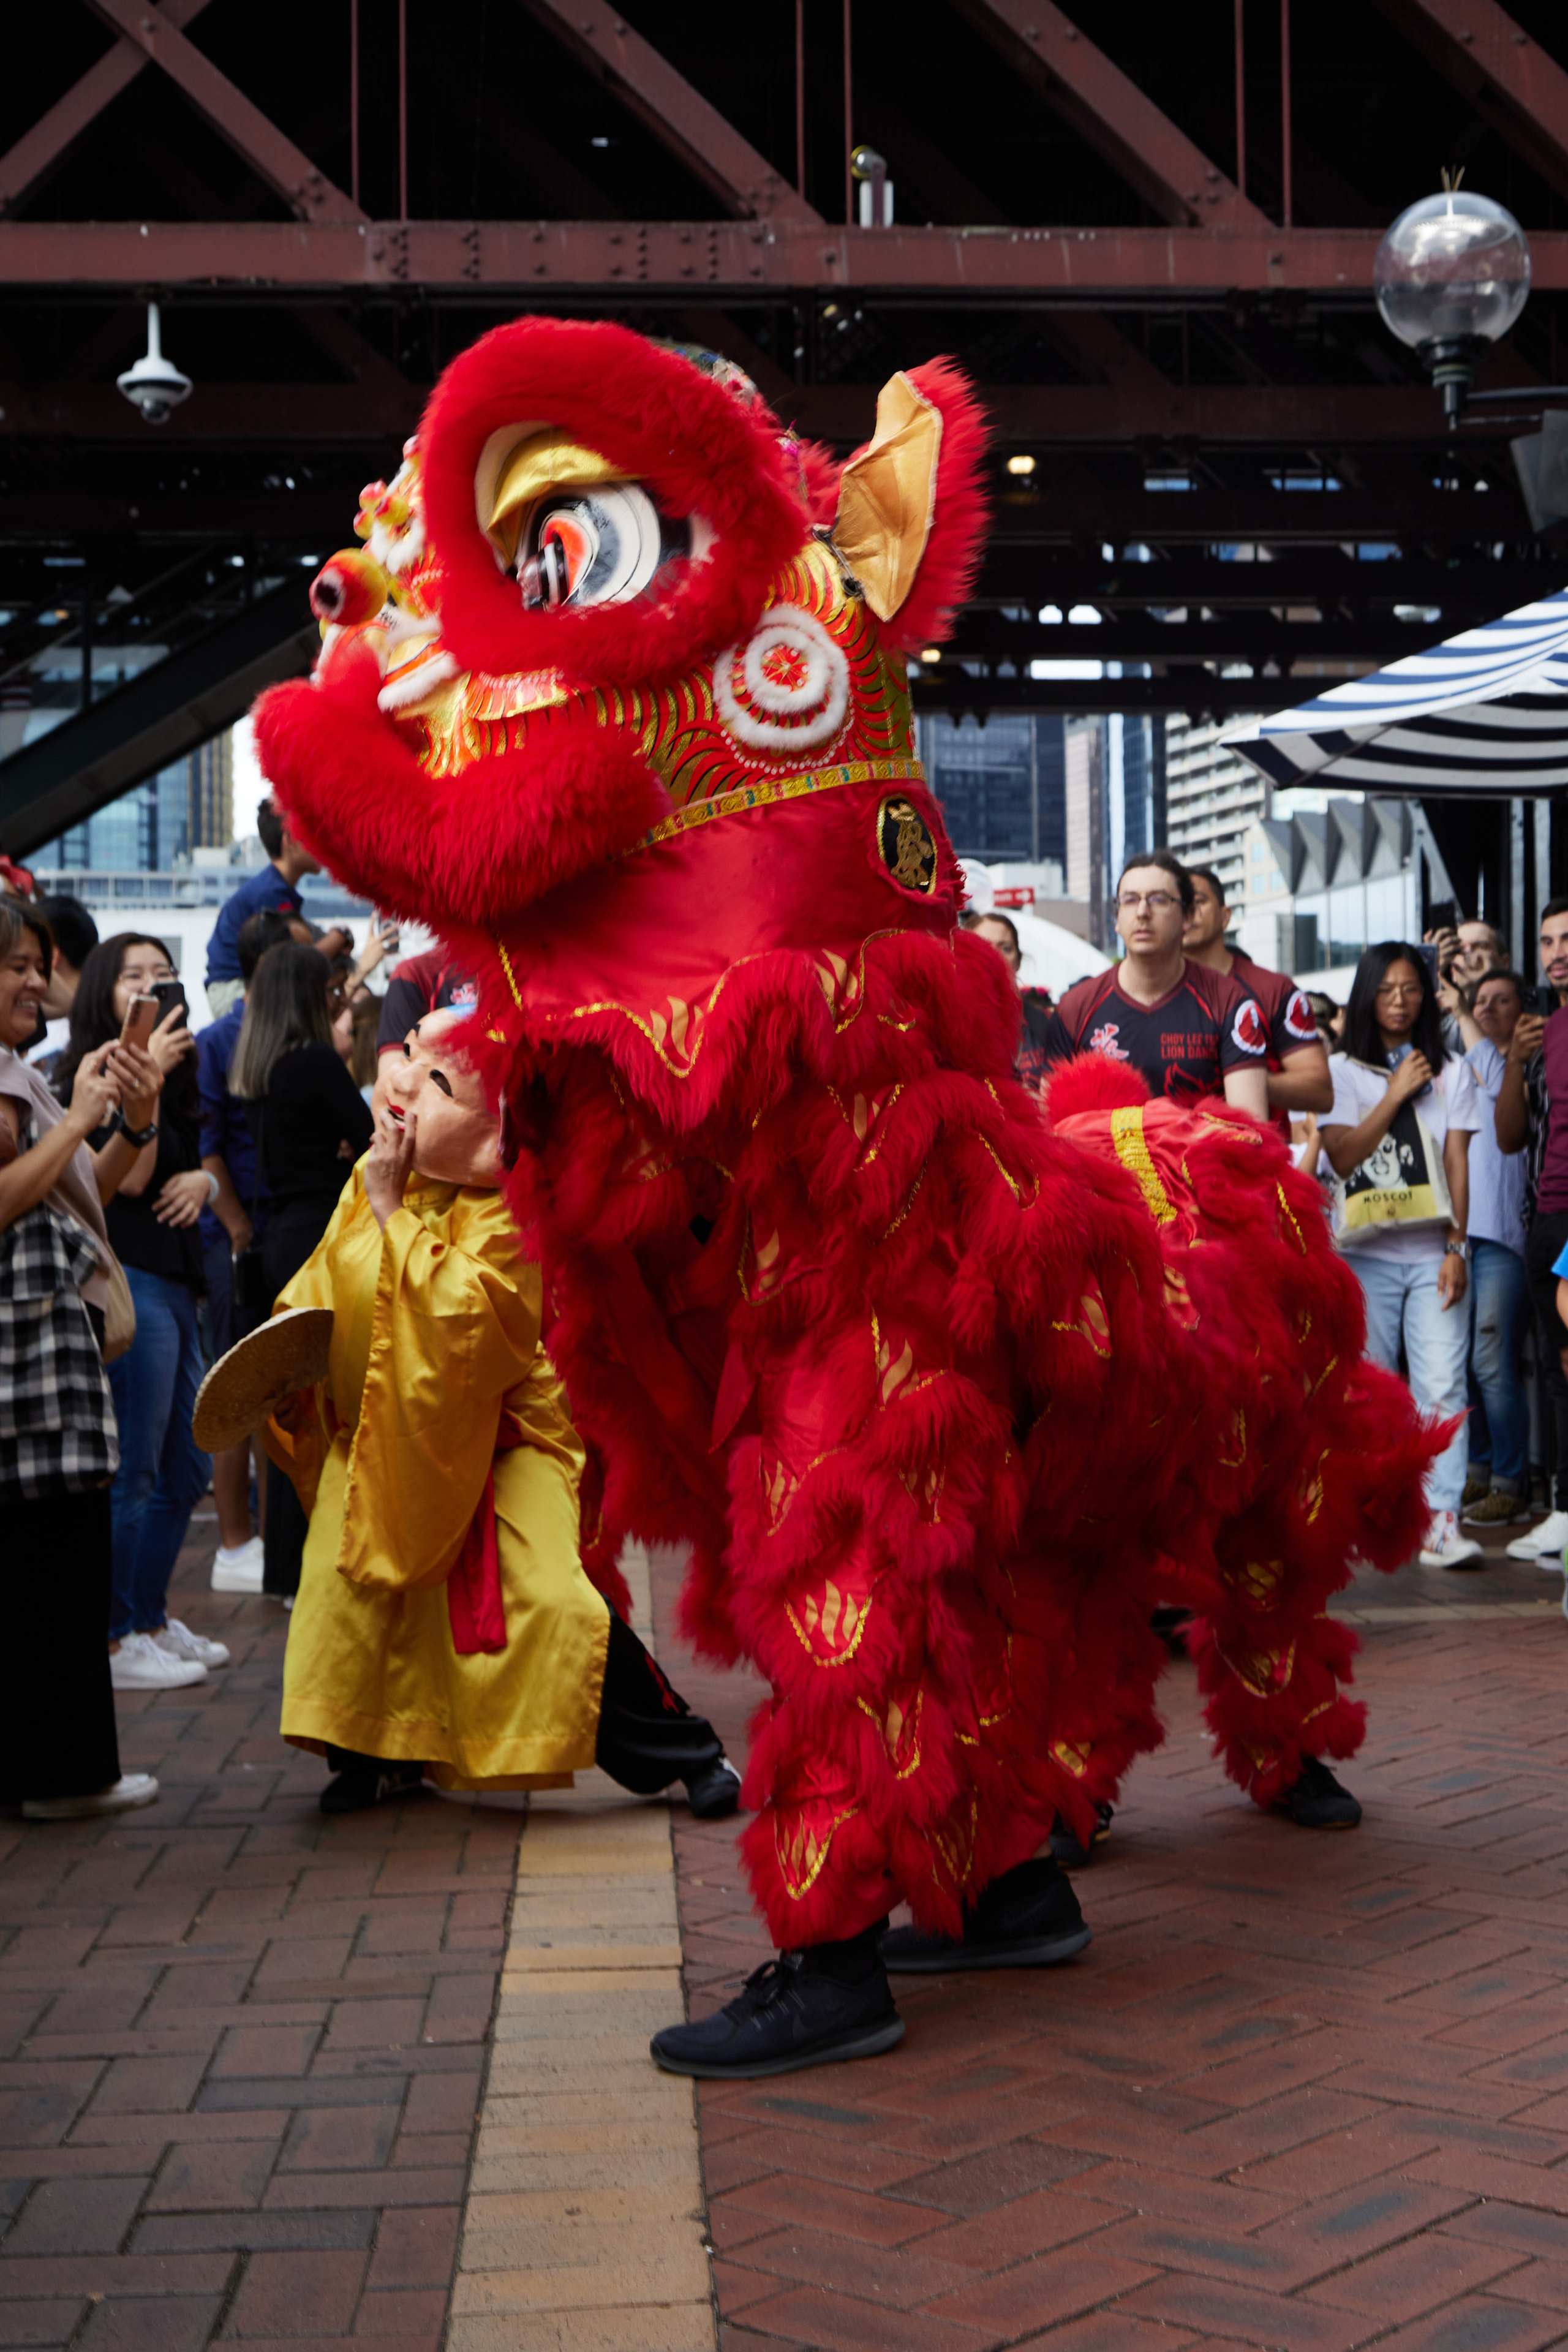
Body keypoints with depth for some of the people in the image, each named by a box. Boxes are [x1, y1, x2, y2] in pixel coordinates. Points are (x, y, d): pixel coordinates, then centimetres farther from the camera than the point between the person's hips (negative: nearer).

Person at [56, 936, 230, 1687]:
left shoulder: (175, 1080, 19)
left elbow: (195, 1158, 26)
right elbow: (128, 1177, -17)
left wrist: (202, 1180, 3)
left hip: (175, 1280, 9)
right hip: (129, 1279, -9)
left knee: (185, 1470, 14)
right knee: (131, 1474, -5)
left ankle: (148, 1619, 25)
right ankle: (115, 1642, 2)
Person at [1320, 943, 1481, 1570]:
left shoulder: (1451, 1071, 12)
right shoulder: (1341, 1071, 8)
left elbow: (1458, 1165, 6)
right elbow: (1343, 1157, -4)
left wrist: (1456, 1247, -4)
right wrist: (1396, 1094, -8)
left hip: (1432, 1251, 1)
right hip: (1368, 1252, -1)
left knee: (1442, 1388, -10)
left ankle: (1441, 1523, -14)